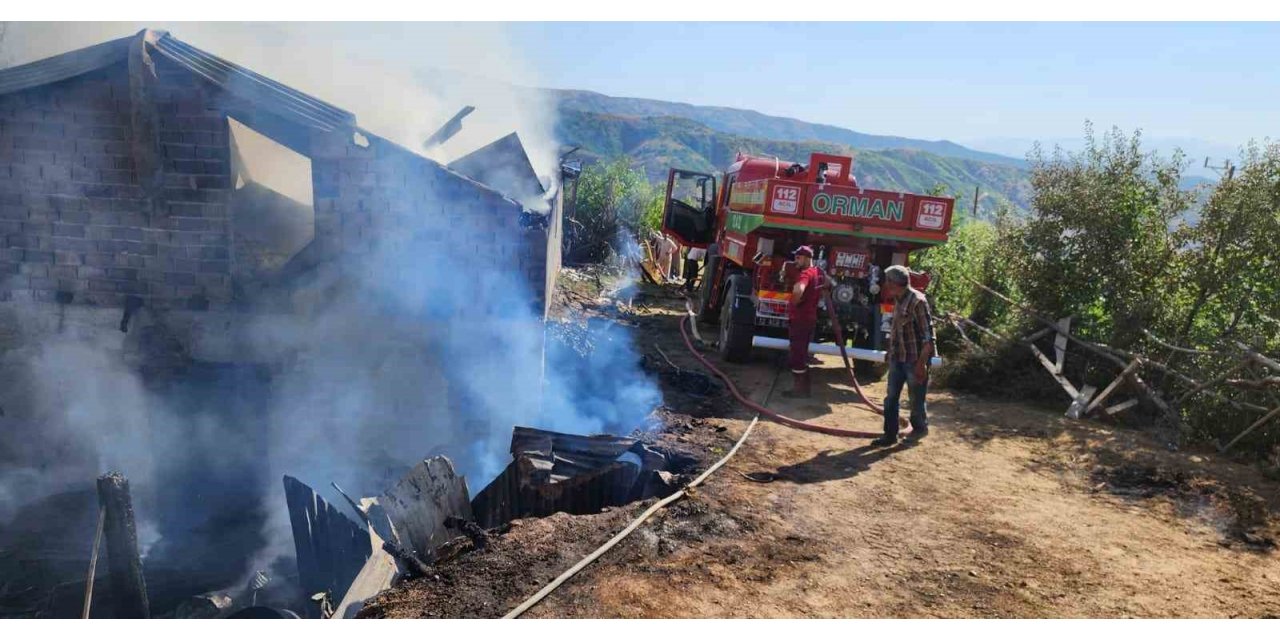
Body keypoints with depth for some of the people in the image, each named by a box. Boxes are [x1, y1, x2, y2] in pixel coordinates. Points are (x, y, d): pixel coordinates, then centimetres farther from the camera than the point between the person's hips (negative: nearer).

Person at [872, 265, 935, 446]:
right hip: (897, 358, 8)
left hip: (914, 359, -8)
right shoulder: (898, 300, 8)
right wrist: (890, 351, 21)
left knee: (916, 398, 9)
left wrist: (922, 362, -21)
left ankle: (920, 428, 30)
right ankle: (890, 434, 15)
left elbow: (928, 335, -18)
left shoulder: (917, 301, -18)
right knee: (891, 398, 7)